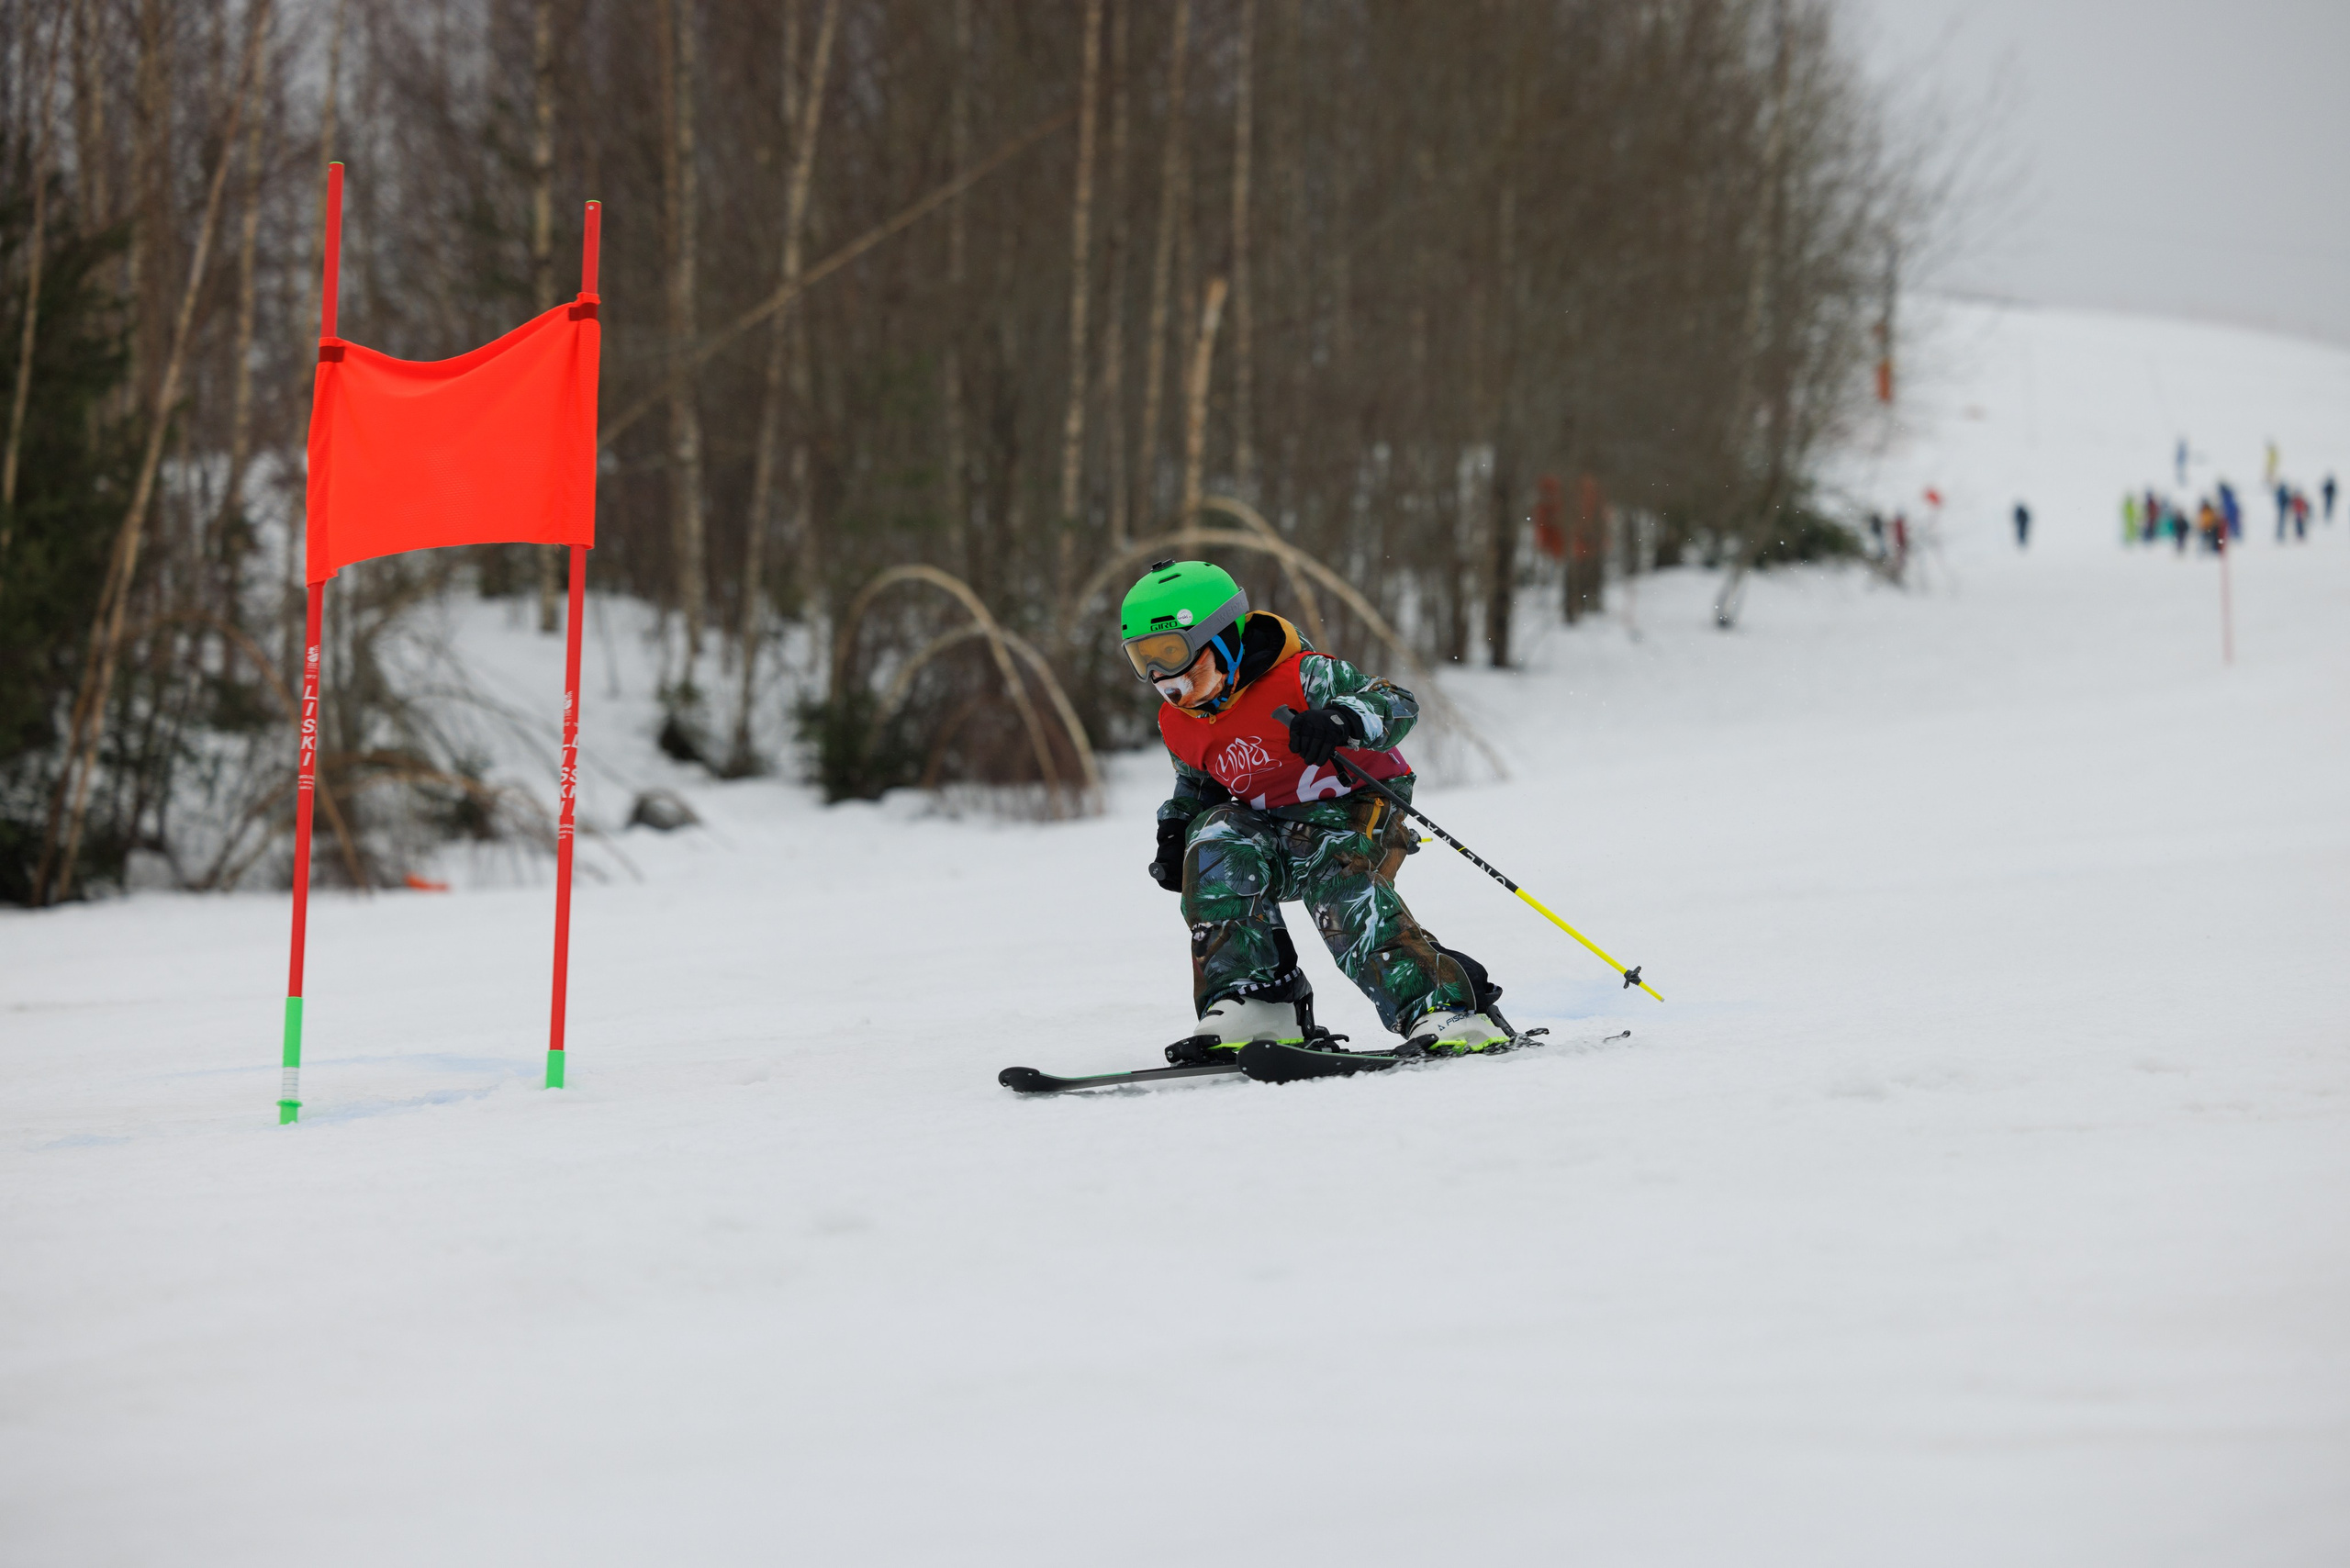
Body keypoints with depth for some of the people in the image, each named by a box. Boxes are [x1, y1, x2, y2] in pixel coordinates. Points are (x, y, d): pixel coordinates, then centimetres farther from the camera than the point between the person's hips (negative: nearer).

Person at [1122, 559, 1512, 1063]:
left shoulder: (1299, 677, -19)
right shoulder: (1178, 724, 2)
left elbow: (1397, 703, -23)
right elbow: (1196, 784, 23)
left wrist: (1340, 719, -43)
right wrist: (1175, 830, 2)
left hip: (1357, 810, -6)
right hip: (1273, 833, 6)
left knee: (1338, 888, -34)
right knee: (1215, 844, -24)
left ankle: (1446, 1008, -37)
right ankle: (1254, 1005, -25)